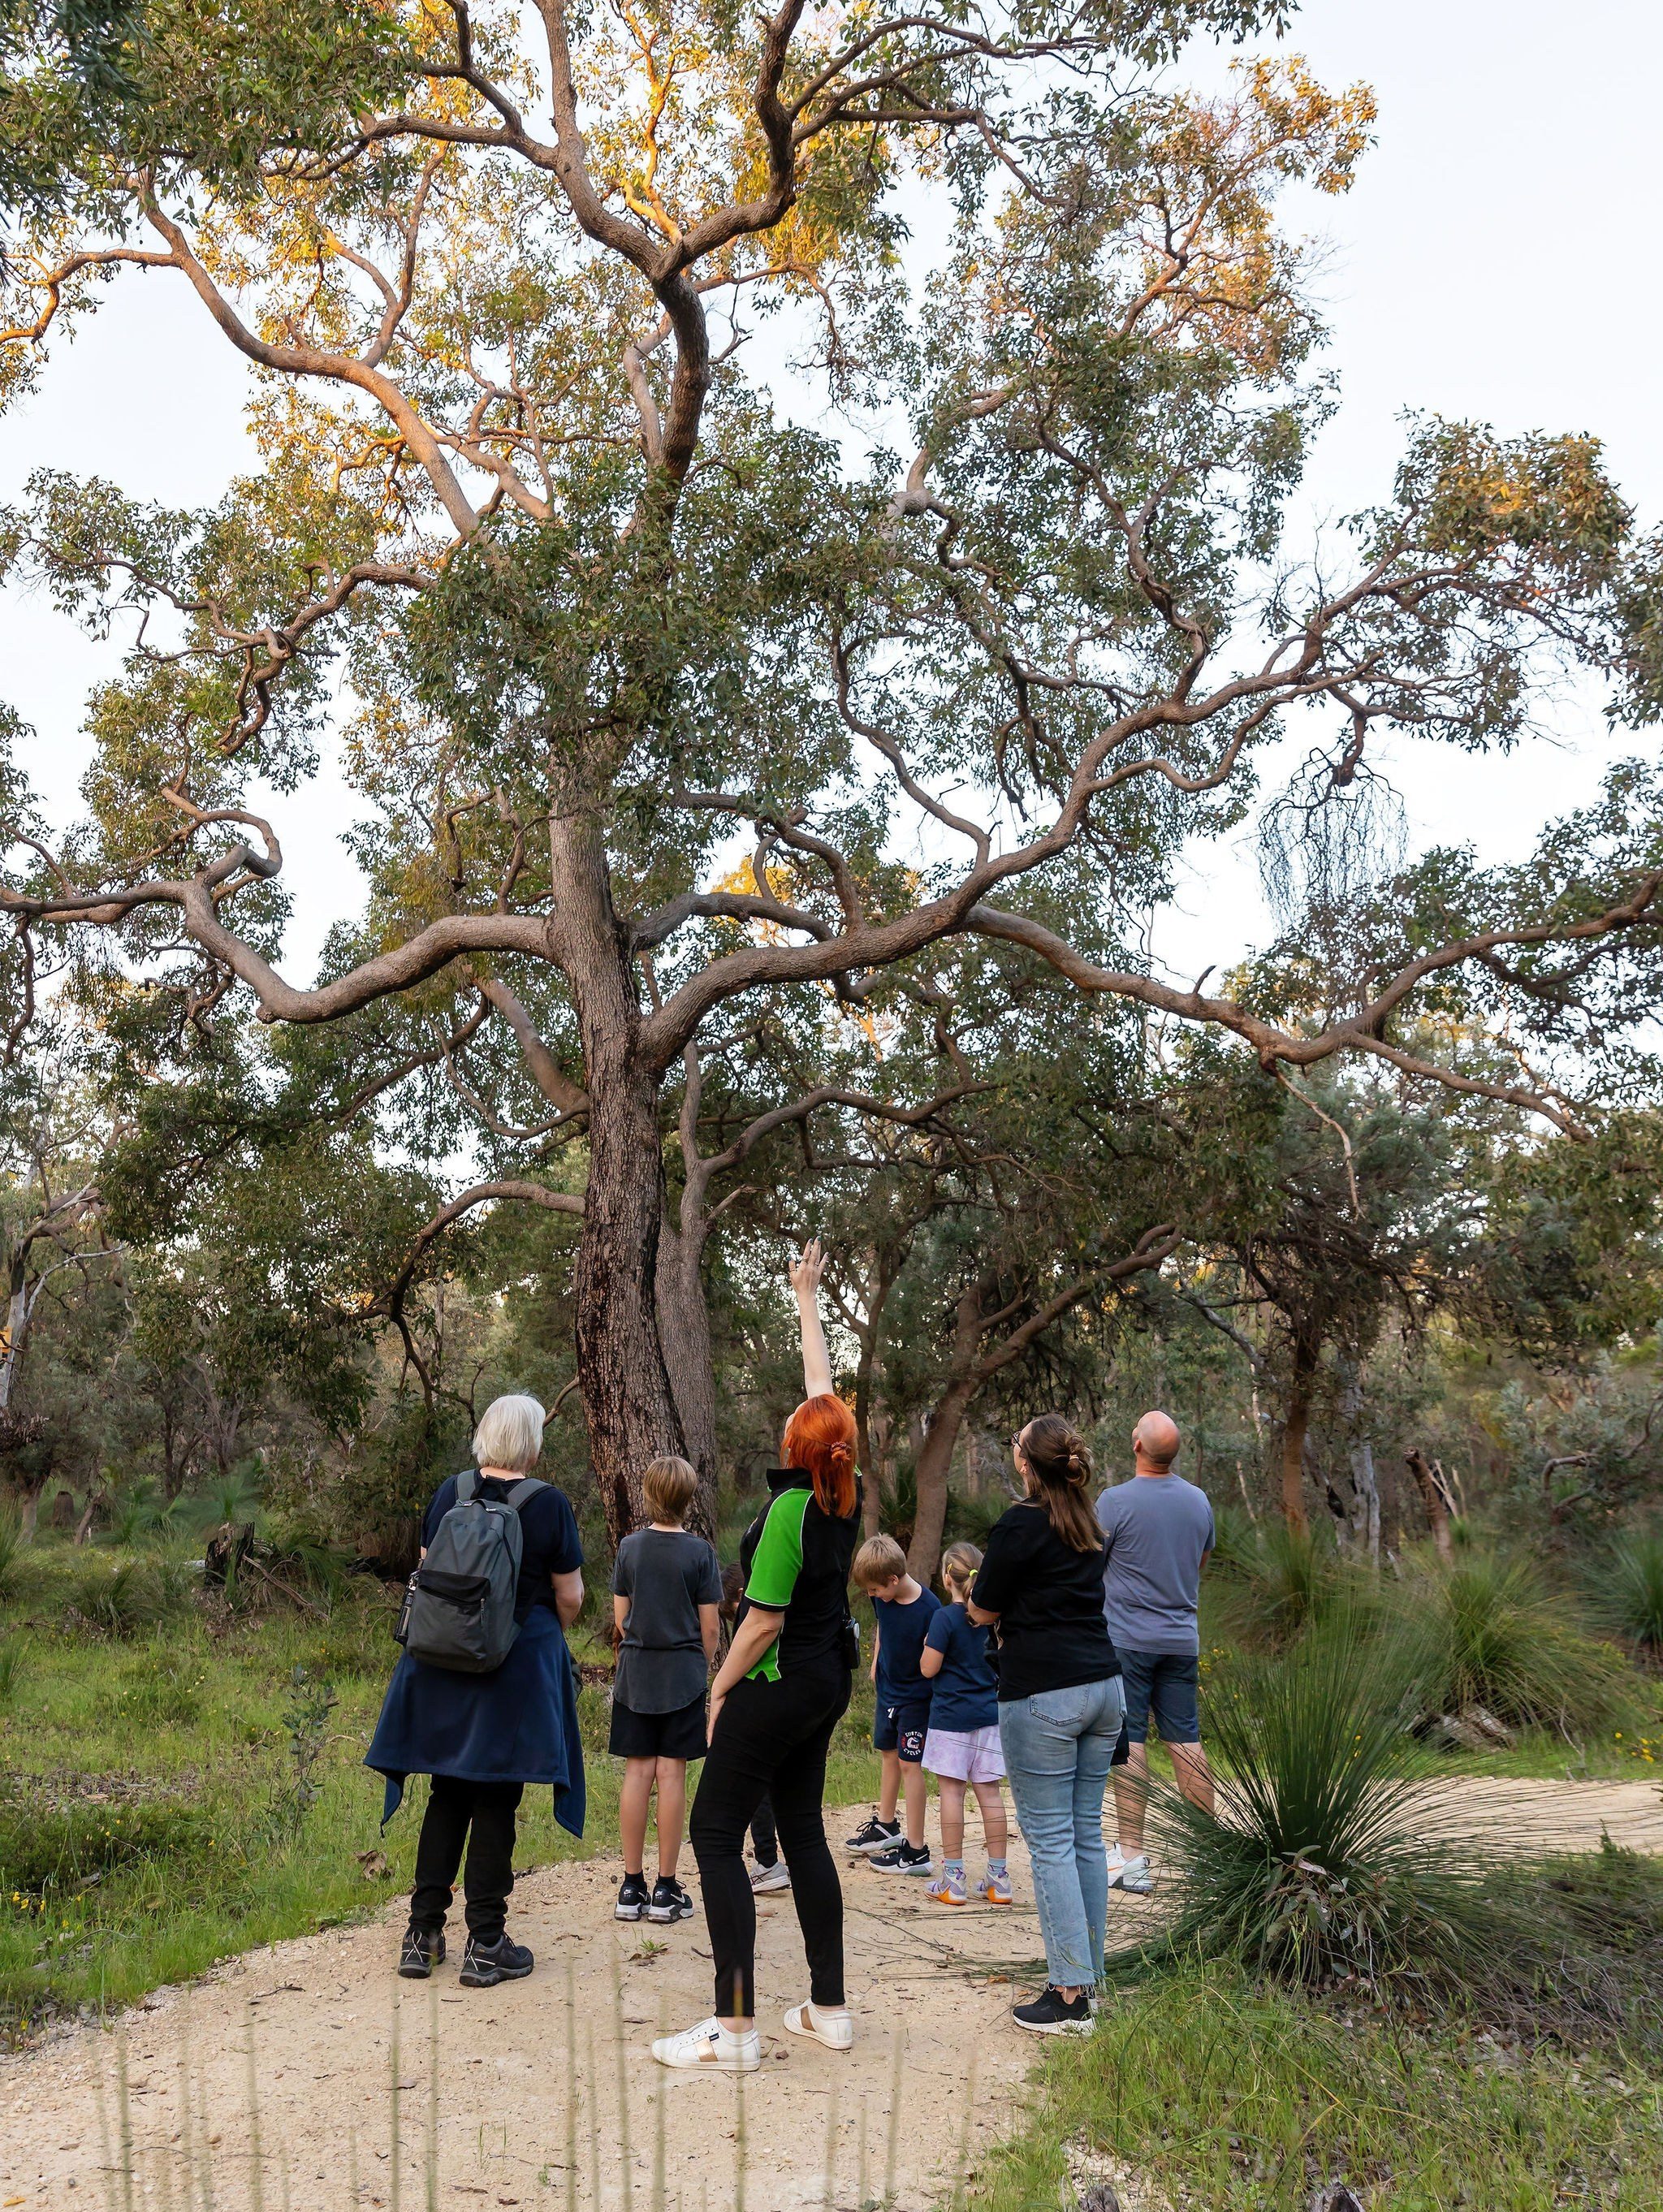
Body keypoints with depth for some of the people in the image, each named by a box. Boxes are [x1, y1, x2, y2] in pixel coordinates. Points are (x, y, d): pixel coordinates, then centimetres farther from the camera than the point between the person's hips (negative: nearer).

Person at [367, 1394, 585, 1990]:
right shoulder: (549, 1504, -10)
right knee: (495, 1802, 4)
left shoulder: (449, 1492, 1)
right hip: (518, 1668, -4)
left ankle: (423, 1934, 18)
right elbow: (570, 1597, -5)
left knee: (447, 1795, 14)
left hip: (443, 1661, 4)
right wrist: (548, 1629, 16)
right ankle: (485, 1945, 9)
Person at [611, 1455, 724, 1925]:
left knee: (637, 1772, 6)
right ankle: (666, 1890, 6)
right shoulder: (700, 1552, -8)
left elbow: (620, 1618, 6)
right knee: (671, 1775, 1)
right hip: (683, 1675, -2)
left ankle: (632, 1887, 9)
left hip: (635, 1674, 2)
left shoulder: (630, 1547, -1)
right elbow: (710, 1628, -4)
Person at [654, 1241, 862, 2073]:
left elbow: (764, 1620, -19)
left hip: (779, 1684, -9)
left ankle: (734, 2029, -5)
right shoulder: (846, 1496, 2)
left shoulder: (790, 1507, -20)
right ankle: (829, 2009, 19)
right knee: (802, 1828, 15)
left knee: (715, 1832, -3)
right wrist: (807, 1300, 21)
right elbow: (825, 1395, 13)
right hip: (829, 1680, 9)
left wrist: (720, 1690, -7)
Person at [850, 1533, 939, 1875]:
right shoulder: (882, 1599, -7)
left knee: (909, 1765, -5)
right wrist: (875, 1665, 15)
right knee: (889, 1757, 20)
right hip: (887, 1690, 7)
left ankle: (916, 1851, 2)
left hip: (915, 1697, -7)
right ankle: (885, 1827, 38)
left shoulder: (929, 1610, -27)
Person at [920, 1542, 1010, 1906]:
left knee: (951, 1791, 1)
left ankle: (953, 1877, 5)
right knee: (990, 1792, 7)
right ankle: (998, 1878, 11)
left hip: (951, 1716, -5)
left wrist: (927, 1645, 4)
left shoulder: (945, 1618, -13)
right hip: (989, 1713, 5)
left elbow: (928, 1669, -14)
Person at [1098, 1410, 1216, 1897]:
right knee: (1186, 1741, 9)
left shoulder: (1115, 1501, -12)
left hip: (1127, 1638, -5)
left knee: (1129, 1742, -2)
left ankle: (1132, 1857, -1)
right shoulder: (1199, 1500, 6)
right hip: (1182, 1638, 5)